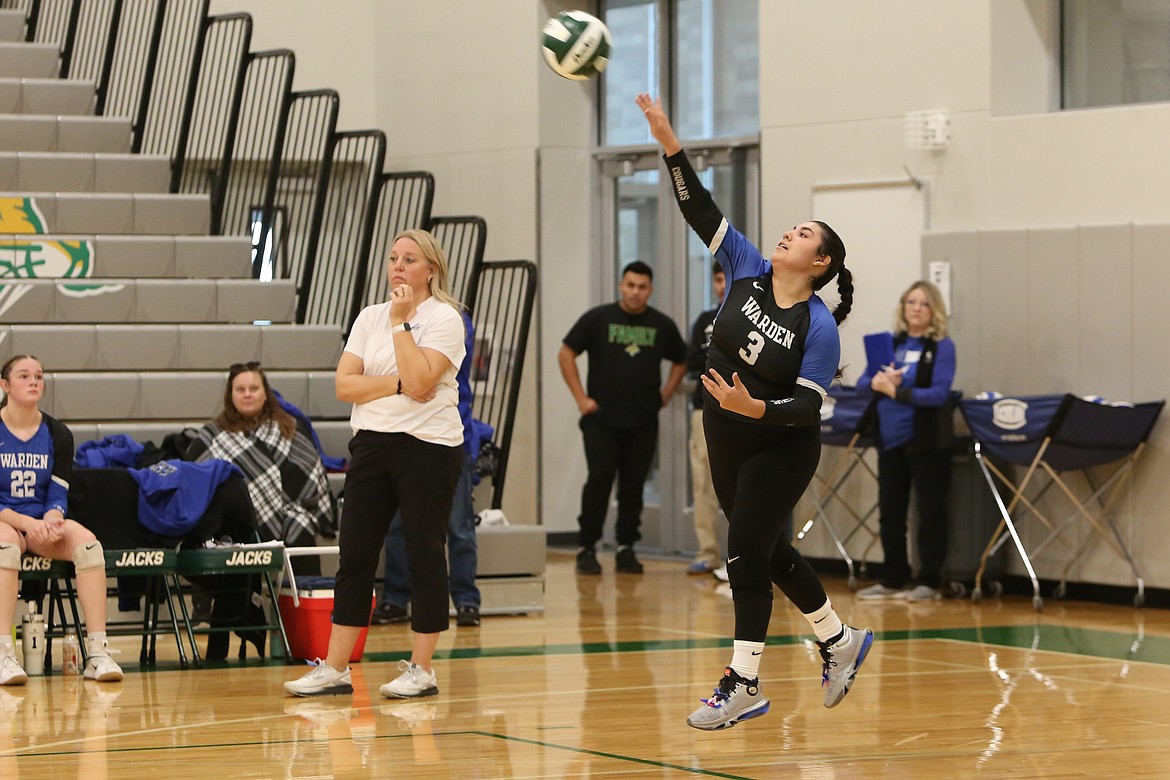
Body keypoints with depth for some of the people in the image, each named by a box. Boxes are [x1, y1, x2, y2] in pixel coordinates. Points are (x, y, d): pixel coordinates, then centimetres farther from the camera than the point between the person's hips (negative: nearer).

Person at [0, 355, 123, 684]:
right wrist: (27, 523, -23)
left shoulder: (57, 434, 6)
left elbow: (57, 498, 3)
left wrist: (50, 522, -21)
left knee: (87, 541, -28)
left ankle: (97, 653, -32)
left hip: (43, 525, 3)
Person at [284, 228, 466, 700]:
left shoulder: (444, 319, -5)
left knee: (424, 555, -1)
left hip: (428, 448, -5)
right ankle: (334, 670, 7)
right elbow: (344, 385, 2)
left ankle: (421, 669, 6)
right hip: (372, 445, 5)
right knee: (355, 555, 4)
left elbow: (419, 382, -19)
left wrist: (402, 322, -13)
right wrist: (396, 385, -11)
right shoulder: (370, 317, 12)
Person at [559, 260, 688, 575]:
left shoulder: (662, 325, 7)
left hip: (643, 422, 3)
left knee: (633, 485, 4)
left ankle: (626, 549, 12)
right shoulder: (598, 318, -1)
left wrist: (666, 393, 8)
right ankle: (586, 548, -1)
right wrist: (581, 398, -3)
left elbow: (680, 361, 22)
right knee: (600, 479, -9)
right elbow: (566, 354, 2)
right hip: (602, 418, -3)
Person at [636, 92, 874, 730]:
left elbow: (809, 403, -20)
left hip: (780, 449, -7)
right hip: (727, 440, 7)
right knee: (764, 552, 15)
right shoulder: (747, 272, -4)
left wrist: (757, 408, -37)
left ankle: (744, 684, -4)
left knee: (746, 552, -10)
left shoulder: (819, 327, -18)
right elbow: (700, 210, -8)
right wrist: (669, 144, -17)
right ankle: (840, 642, 32)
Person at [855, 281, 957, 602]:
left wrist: (896, 391, -20)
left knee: (930, 511, 1)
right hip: (891, 438, 5)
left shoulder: (942, 347, -5)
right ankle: (893, 579, 21)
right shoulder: (890, 343, 9)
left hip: (926, 440, -5)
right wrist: (876, 382, -16)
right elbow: (862, 384, 6)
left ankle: (929, 581, 7)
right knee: (890, 512, 11)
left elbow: (939, 393, -16)